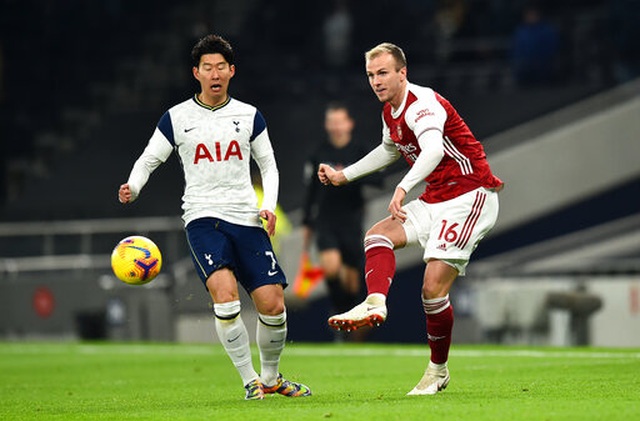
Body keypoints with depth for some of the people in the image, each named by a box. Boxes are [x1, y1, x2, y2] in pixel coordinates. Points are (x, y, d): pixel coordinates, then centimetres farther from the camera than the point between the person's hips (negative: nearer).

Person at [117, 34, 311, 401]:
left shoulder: (249, 116, 10)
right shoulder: (176, 118, 5)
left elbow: (268, 165, 18)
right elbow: (148, 160, 12)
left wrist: (269, 205, 1)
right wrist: (133, 187, -9)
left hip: (247, 219, 2)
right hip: (203, 217, -2)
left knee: (273, 304, -6)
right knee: (225, 292, -26)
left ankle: (271, 377, 20)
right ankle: (250, 380, -13)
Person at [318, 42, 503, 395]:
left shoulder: (422, 103, -21)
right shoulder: (390, 113, 9)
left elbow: (434, 148, -42)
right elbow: (390, 150, 33)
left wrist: (404, 187, -57)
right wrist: (344, 175, 32)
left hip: (469, 199, -10)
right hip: (435, 201, 10)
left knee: (434, 286, -14)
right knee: (378, 234, -6)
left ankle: (438, 370, 3)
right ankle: (375, 304, -28)